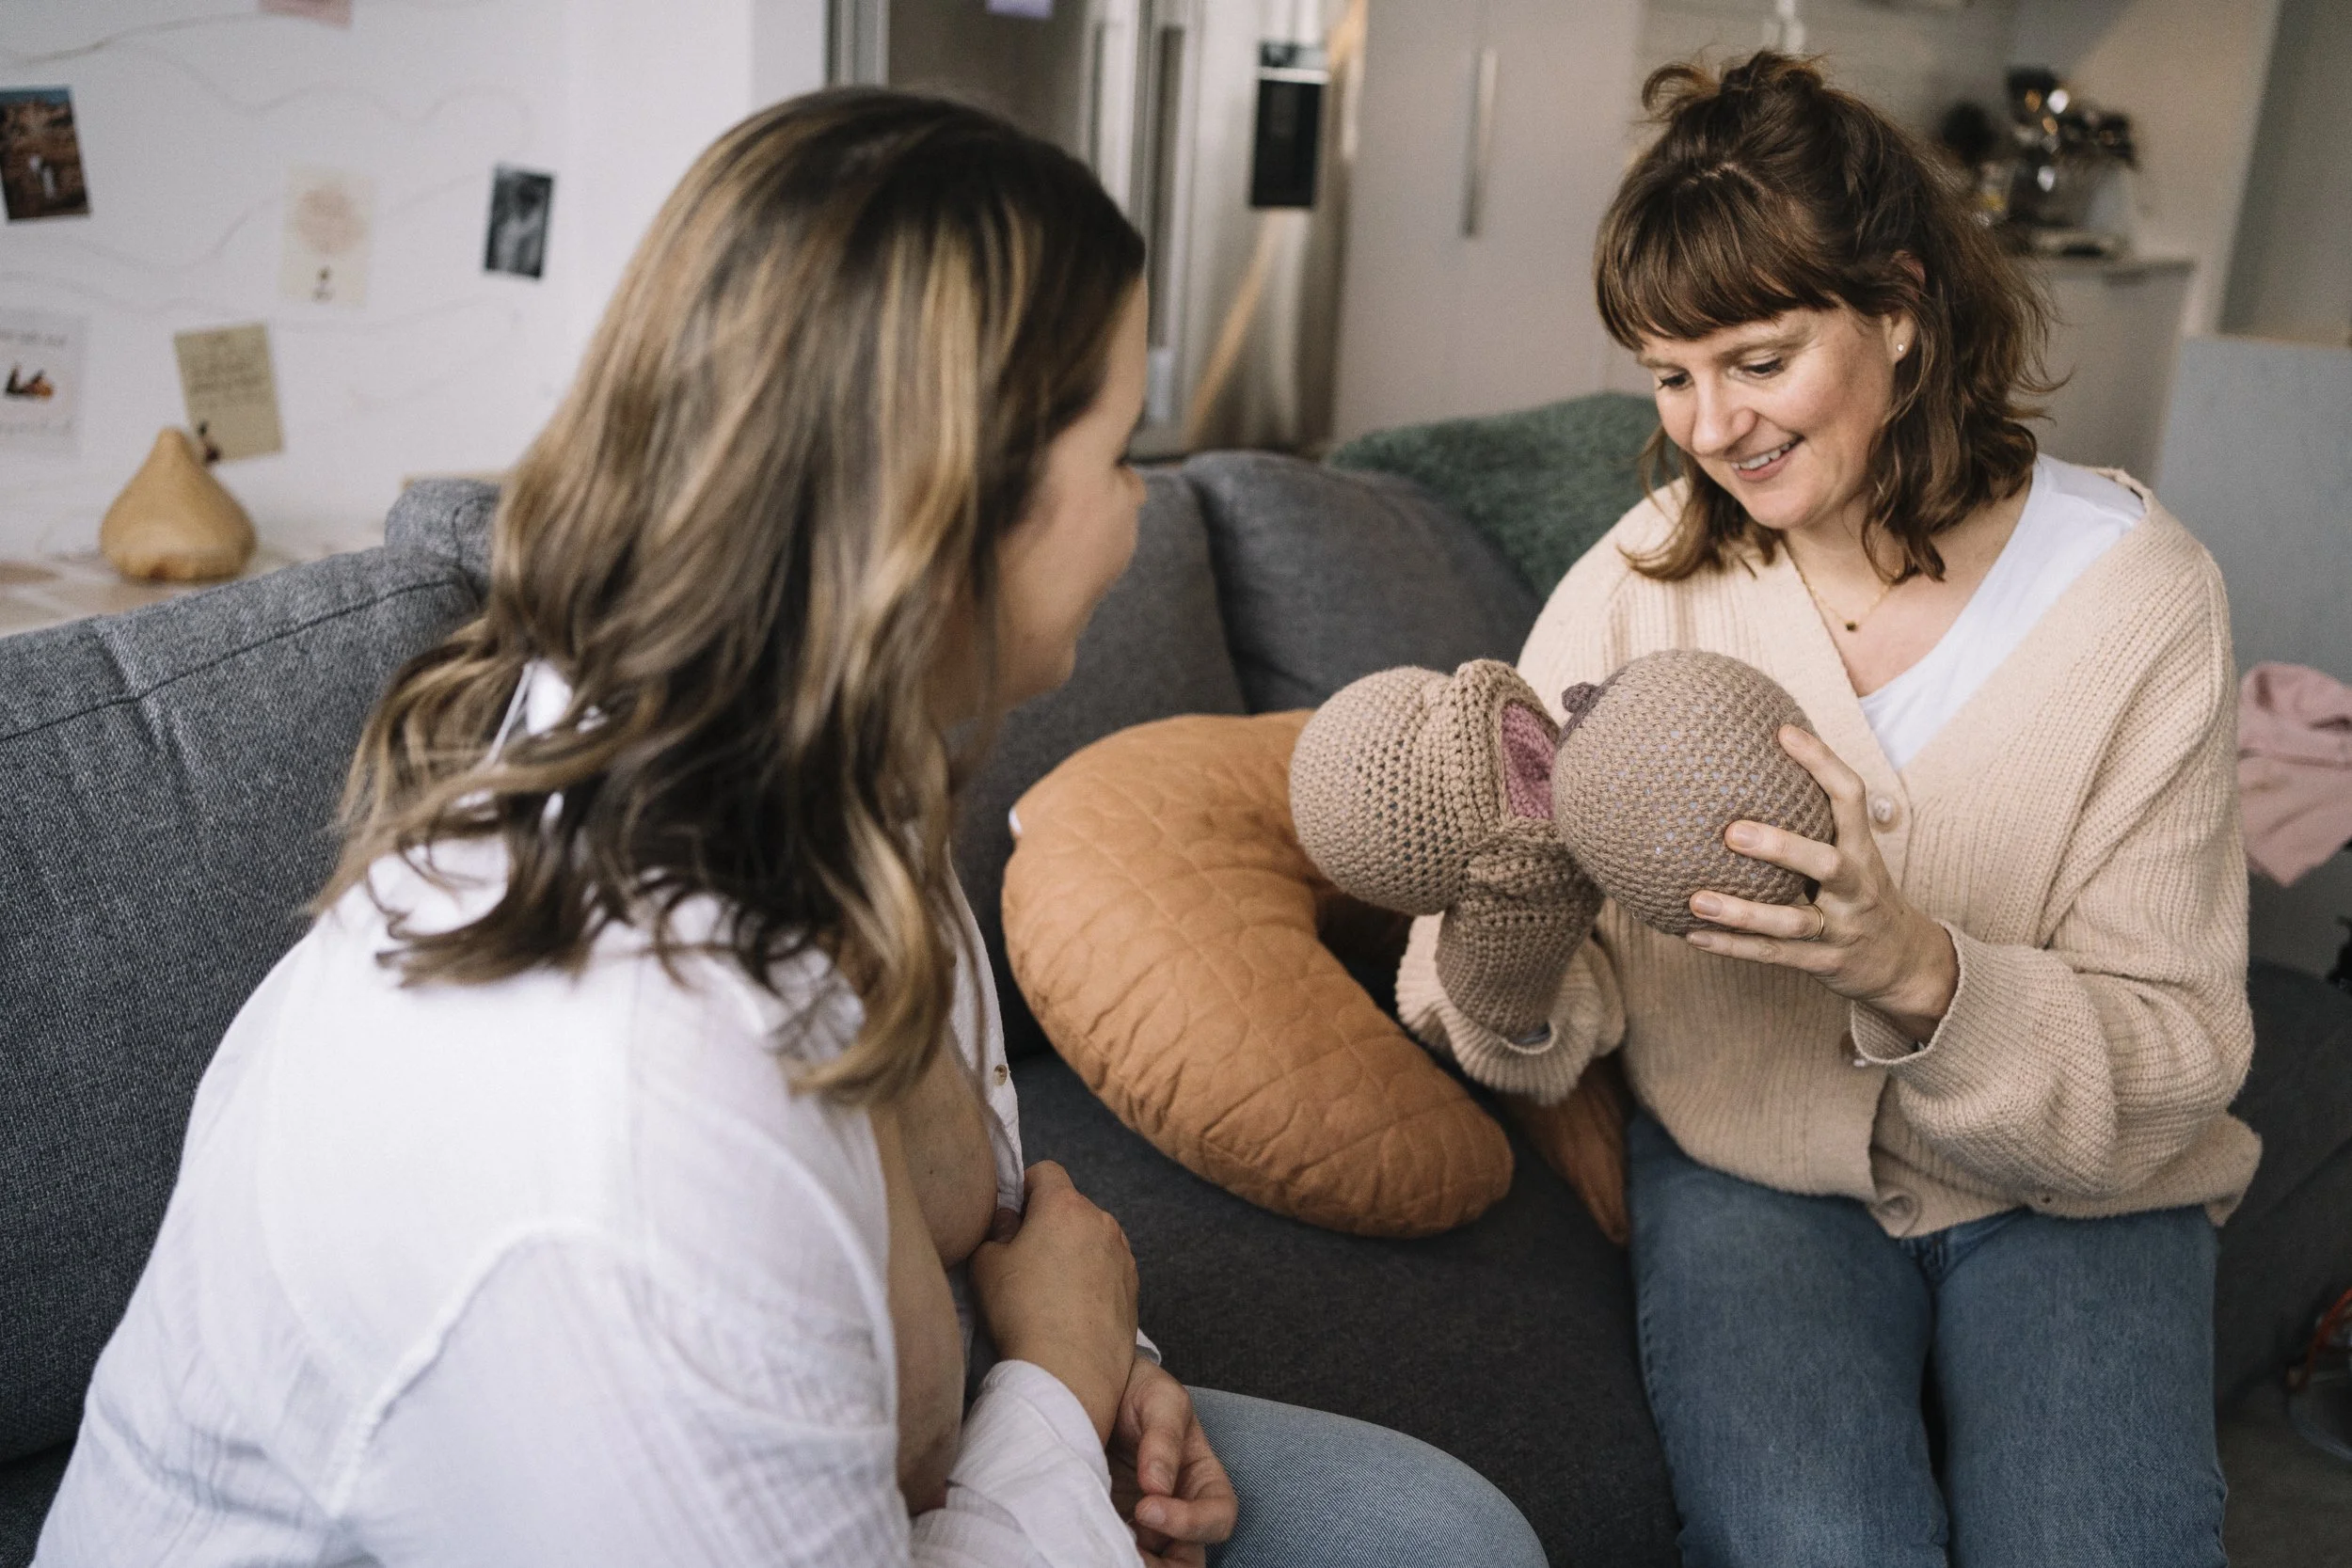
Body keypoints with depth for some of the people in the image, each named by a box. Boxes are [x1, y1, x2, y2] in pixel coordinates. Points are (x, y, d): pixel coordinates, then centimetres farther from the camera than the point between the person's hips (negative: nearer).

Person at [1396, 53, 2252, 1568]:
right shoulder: (1641, 581, -8)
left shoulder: (2137, 587, -11)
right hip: (1750, 1169, 0)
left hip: (2070, 1196, 1)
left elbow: (2181, 1055, -12)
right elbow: (1565, 1015, -8)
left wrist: (1920, 974, -32)